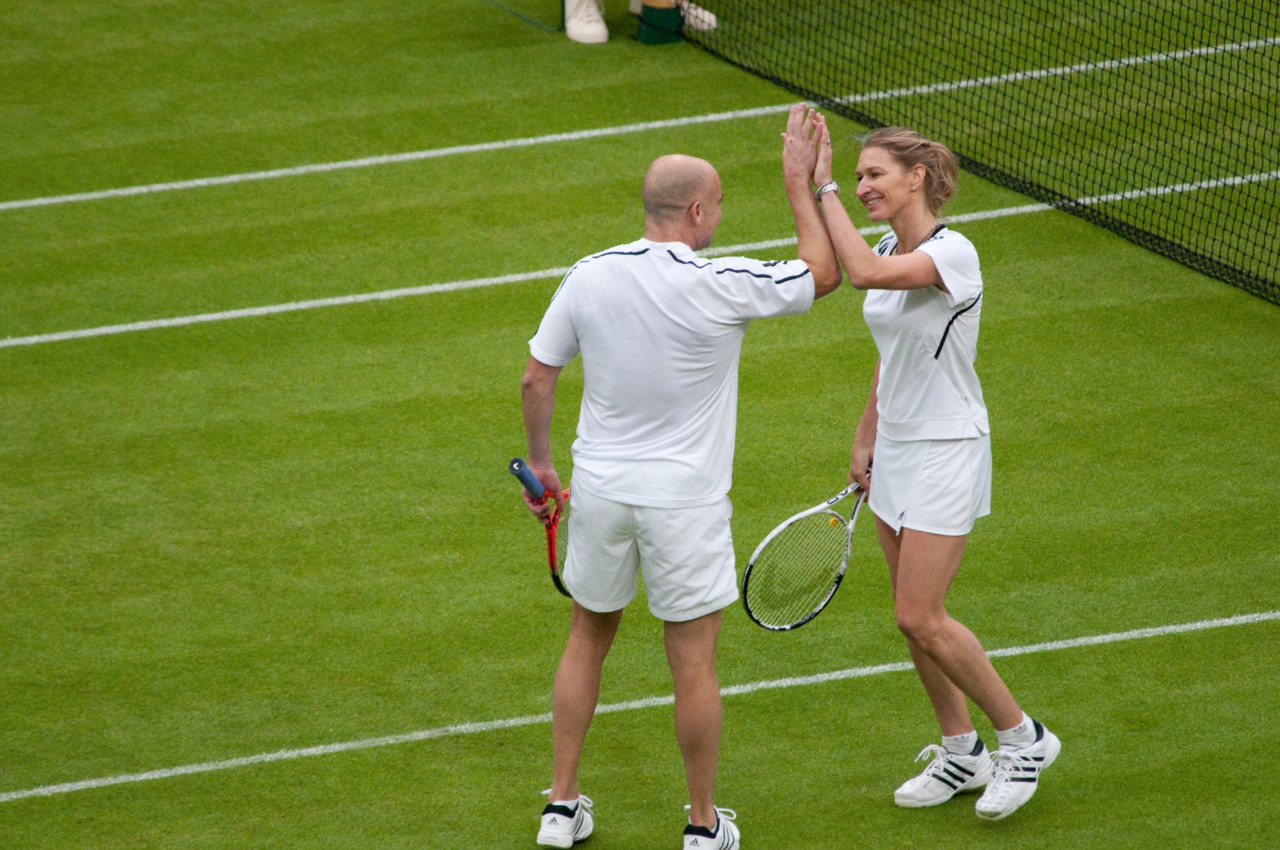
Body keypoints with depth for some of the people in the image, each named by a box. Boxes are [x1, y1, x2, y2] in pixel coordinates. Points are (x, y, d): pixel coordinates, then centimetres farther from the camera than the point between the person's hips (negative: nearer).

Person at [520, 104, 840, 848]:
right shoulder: (719, 287, -18)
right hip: (685, 501, -4)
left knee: (588, 641, 19)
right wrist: (801, 185, 4)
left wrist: (540, 464, 17)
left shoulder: (588, 277, -5)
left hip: (600, 488, 4)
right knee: (694, 662, 7)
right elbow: (823, 274, -3)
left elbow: (536, 380, 2)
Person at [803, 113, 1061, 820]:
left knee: (921, 619, -9)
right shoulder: (890, 251, 5)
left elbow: (864, 273, -40)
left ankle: (1022, 737, 8)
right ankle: (961, 753, 23)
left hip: (947, 451, -8)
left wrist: (823, 185, -35)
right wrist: (866, 436, 20)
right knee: (914, 615, 10)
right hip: (895, 450, 8)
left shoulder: (951, 254, -22)